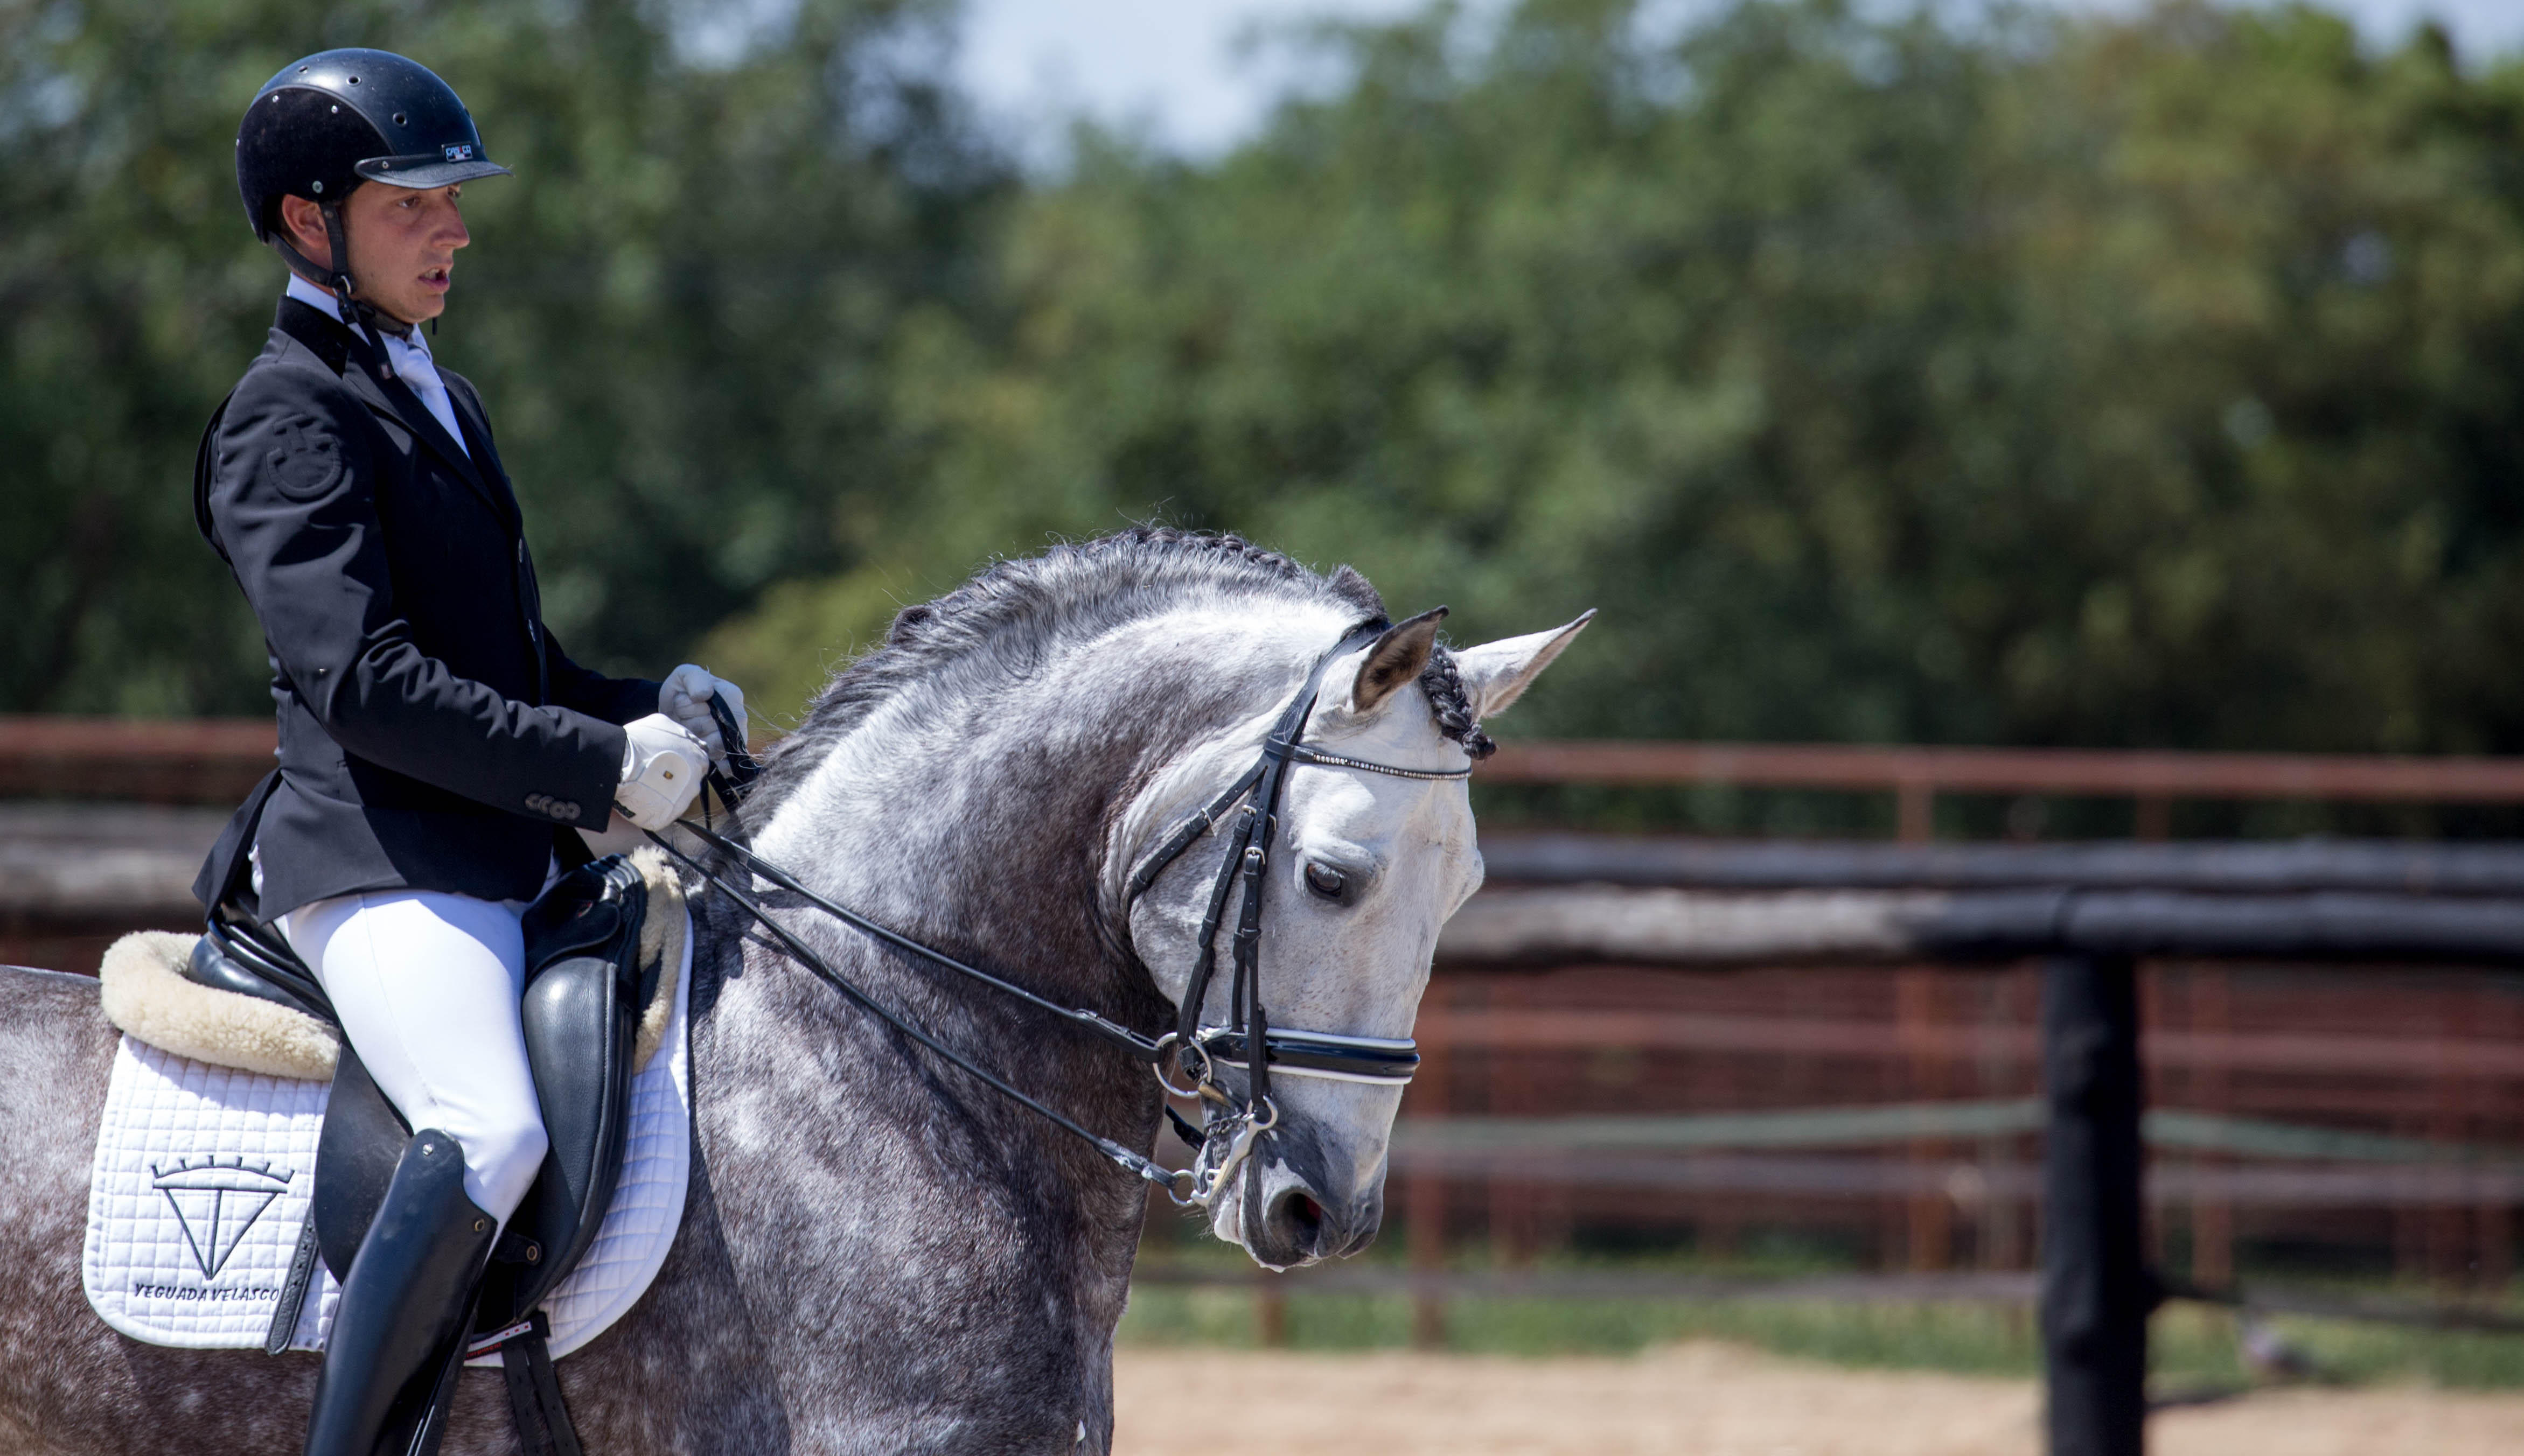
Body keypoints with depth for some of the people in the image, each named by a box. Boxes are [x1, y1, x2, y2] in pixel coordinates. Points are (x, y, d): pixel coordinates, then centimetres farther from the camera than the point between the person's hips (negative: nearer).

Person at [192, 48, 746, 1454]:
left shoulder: (436, 395, 22)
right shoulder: (291, 419, -7)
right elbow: (364, 685, -18)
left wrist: (655, 706, 8)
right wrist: (604, 764, -18)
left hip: (515, 859, 10)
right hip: (378, 858, -10)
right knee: (492, 1135, -30)